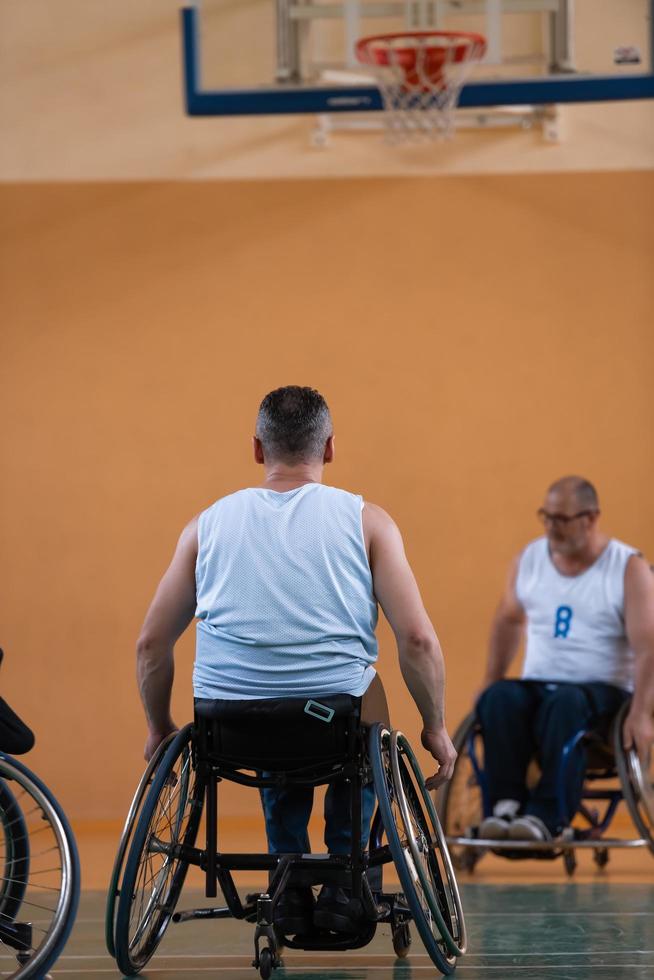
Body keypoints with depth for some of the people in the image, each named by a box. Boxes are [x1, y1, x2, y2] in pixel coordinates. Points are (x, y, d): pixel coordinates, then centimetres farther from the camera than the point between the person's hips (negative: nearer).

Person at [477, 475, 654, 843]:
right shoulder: (530, 559, 9)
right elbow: (509, 620, 25)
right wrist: (491, 681, 18)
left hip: (603, 690, -4)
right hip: (538, 685, 4)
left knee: (565, 702, -39)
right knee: (500, 699, -31)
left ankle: (547, 816, -43)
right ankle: (505, 804, -32)